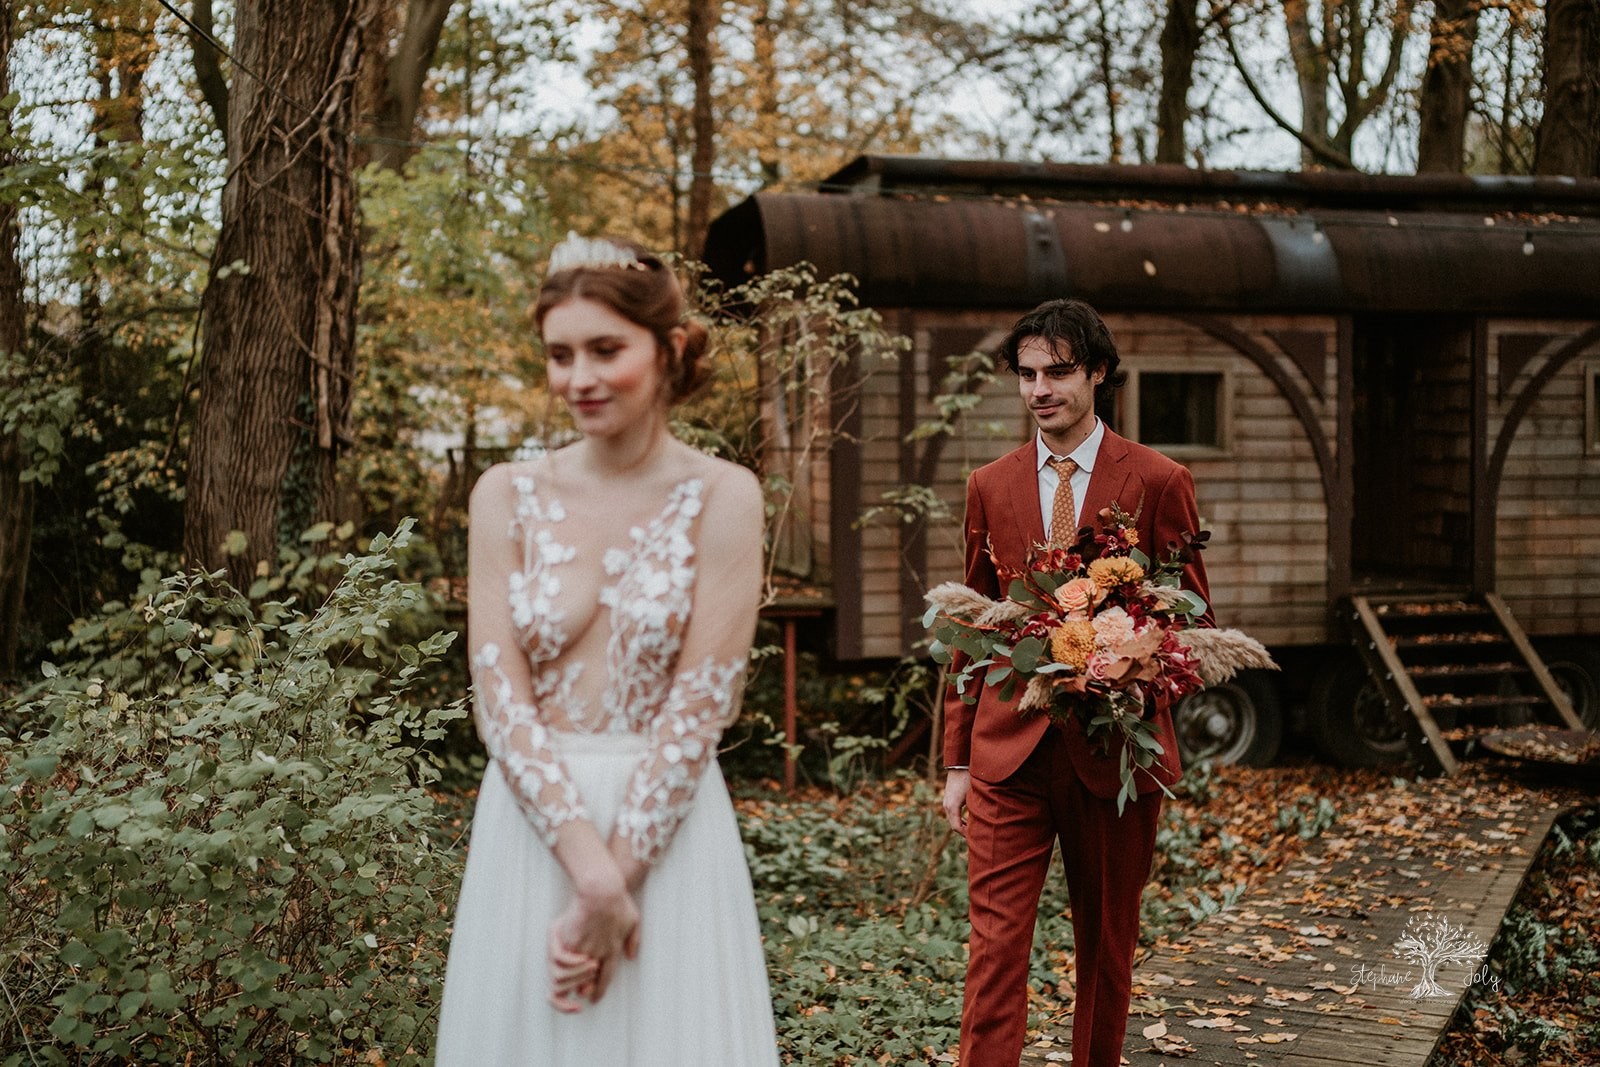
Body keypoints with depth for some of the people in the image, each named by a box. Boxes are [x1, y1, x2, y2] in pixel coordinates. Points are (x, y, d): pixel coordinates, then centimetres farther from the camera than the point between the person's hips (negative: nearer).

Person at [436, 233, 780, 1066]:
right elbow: (499, 695, -6)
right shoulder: (507, 496, 0)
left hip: (668, 827, -2)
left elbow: (699, 706, -10)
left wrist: (615, 881, -14)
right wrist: (586, 863, -16)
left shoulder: (722, 496, -6)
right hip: (532, 825, 2)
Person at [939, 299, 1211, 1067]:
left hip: (1115, 750, -1)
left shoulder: (1158, 482, -1)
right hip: (1008, 751, 1)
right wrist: (958, 759, 7)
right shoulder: (989, 486, 7)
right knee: (995, 947, -3)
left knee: (1107, 947, 14)